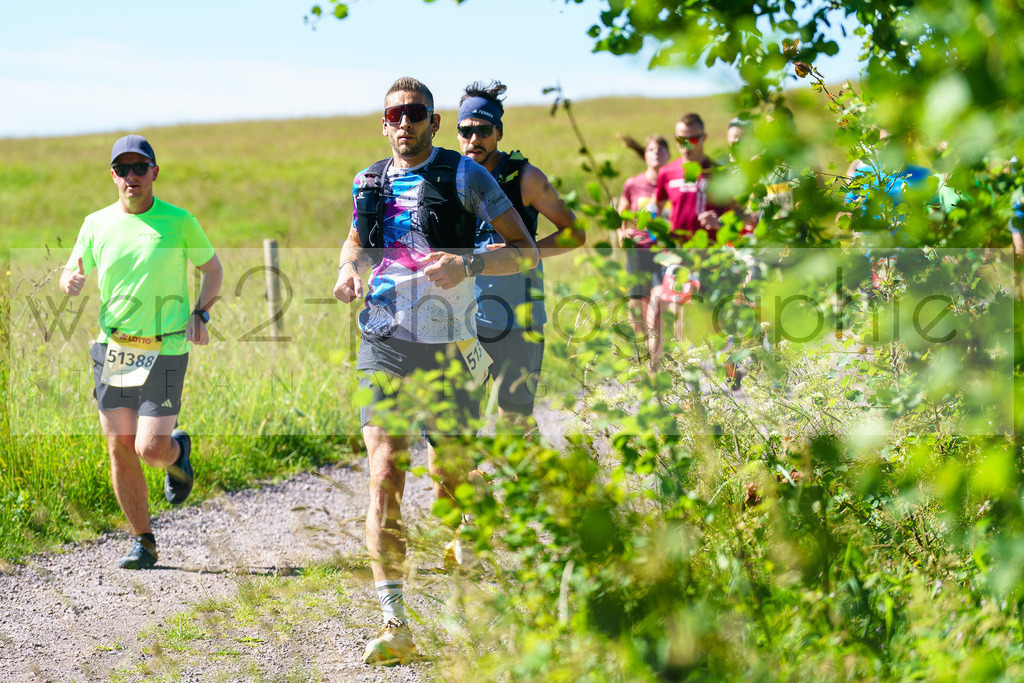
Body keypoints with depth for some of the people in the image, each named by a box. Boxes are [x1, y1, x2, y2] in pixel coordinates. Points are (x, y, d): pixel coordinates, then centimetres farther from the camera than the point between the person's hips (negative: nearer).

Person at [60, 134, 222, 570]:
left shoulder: (179, 222, -2)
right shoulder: (97, 224, 5)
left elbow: (212, 267, 11)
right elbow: (74, 272, 15)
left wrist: (200, 313, -4)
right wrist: (70, 281, -10)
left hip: (165, 351, -3)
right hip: (112, 349, 3)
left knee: (150, 448, -10)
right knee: (120, 448, 2)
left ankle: (177, 451, 28)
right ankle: (143, 543, 16)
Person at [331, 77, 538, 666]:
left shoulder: (465, 175, -2)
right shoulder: (369, 183, 10)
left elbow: (527, 252, -4)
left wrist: (469, 264, -21)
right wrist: (348, 270, 6)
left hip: (449, 346, -2)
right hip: (385, 343, 2)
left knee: (450, 475, 7)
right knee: (384, 479, -12)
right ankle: (394, 625, -15)